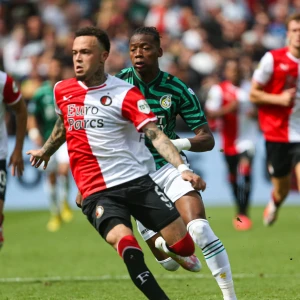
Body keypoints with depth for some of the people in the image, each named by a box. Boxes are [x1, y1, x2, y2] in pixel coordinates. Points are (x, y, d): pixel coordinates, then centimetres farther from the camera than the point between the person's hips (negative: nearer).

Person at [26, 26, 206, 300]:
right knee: (123, 240, -29)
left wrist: (182, 168, -30)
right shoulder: (62, 91, 8)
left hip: (137, 181, -1)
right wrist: (46, 150, 47)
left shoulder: (125, 93, -7)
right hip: (97, 192, 1)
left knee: (184, 246, -4)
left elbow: (155, 134, -16)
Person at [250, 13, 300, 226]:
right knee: (282, 187, 11)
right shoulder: (273, 59, -5)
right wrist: (279, 99, -17)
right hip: (277, 134, -1)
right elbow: (253, 94, -1)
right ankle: (275, 203, 48)